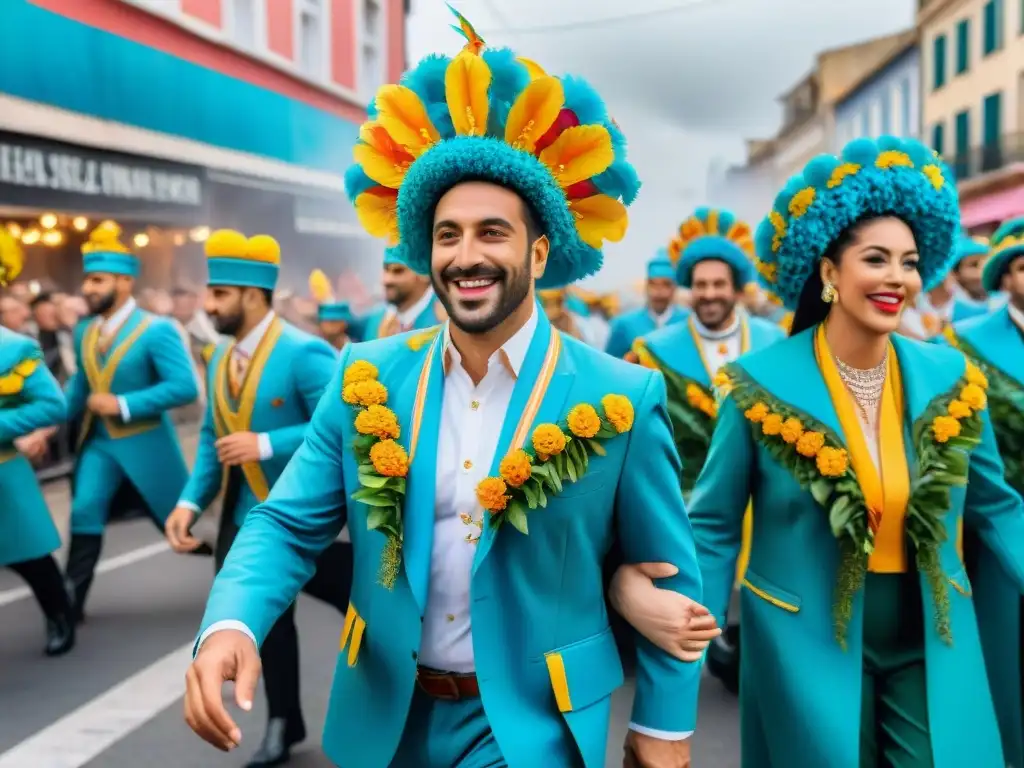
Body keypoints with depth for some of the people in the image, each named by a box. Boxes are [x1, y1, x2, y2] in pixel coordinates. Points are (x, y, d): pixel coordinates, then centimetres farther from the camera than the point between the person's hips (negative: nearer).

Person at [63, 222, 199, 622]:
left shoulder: (157, 330, -17)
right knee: (84, 513, -2)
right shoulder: (84, 332, 4)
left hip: (145, 442, -5)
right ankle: (70, 602, 9)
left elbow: (185, 387, -25)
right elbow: (78, 386, 16)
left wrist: (123, 405, -25)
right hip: (97, 441, 5)